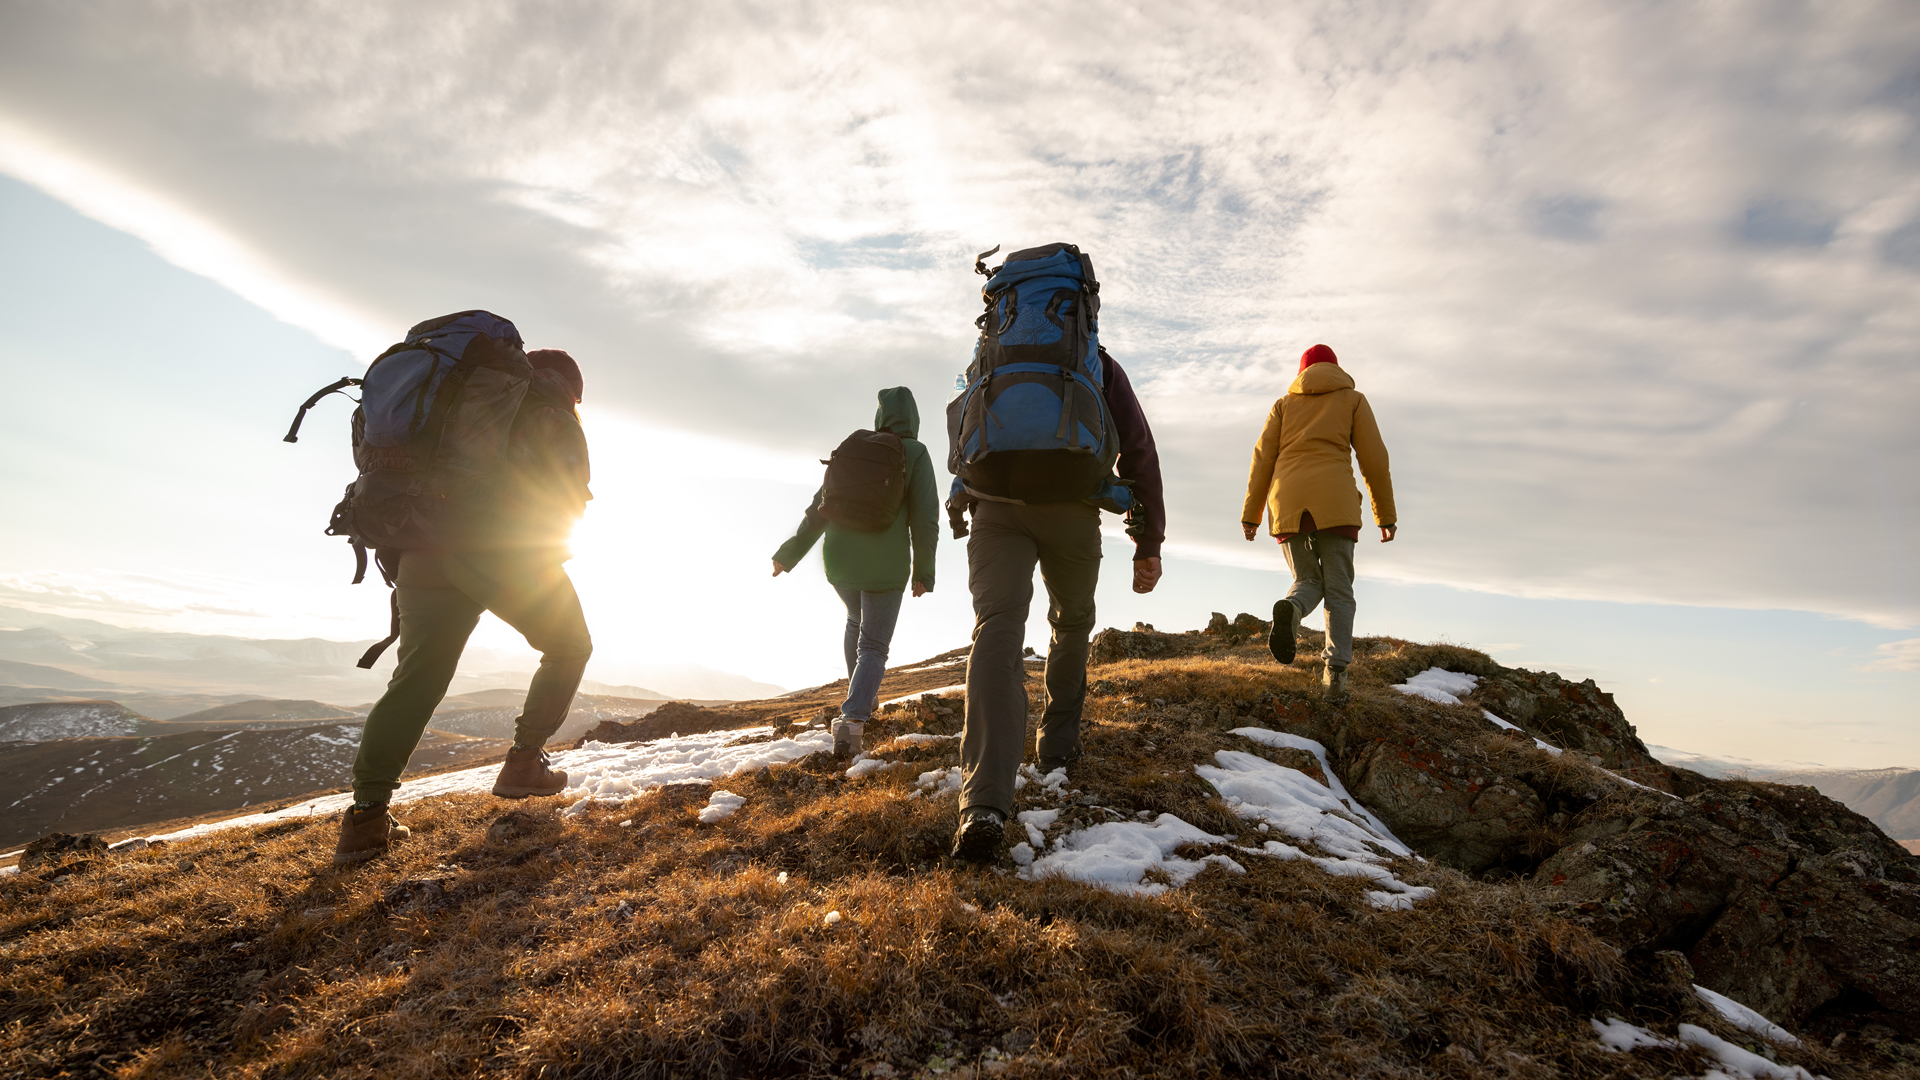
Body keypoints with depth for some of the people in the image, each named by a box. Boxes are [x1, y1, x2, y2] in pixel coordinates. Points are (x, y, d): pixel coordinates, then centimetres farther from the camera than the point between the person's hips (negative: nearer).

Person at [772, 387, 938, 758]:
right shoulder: (915, 453, -2)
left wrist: (789, 554, 16)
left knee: (857, 620, 31)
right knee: (873, 648, 4)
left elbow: (819, 509, 9)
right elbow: (925, 516, -9)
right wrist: (923, 572, 1)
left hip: (839, 561, 4)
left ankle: (862, 695, 41)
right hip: (885, 566, -4)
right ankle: (852, 719, -19)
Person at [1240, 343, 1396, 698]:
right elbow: (1374, 458, 9)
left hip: (1287, 502, 2)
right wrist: (1385, 514, 13)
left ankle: (1290, 610, -25)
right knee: (1338, 590, 4)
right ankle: (1335, 672, -13)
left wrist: (1250, 514, 10)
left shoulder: (1284, 403, 21)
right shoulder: (1353, 399, 17)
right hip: (1334, 501, -2)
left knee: (1308, 583, 12)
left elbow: (1263, 459, 11)